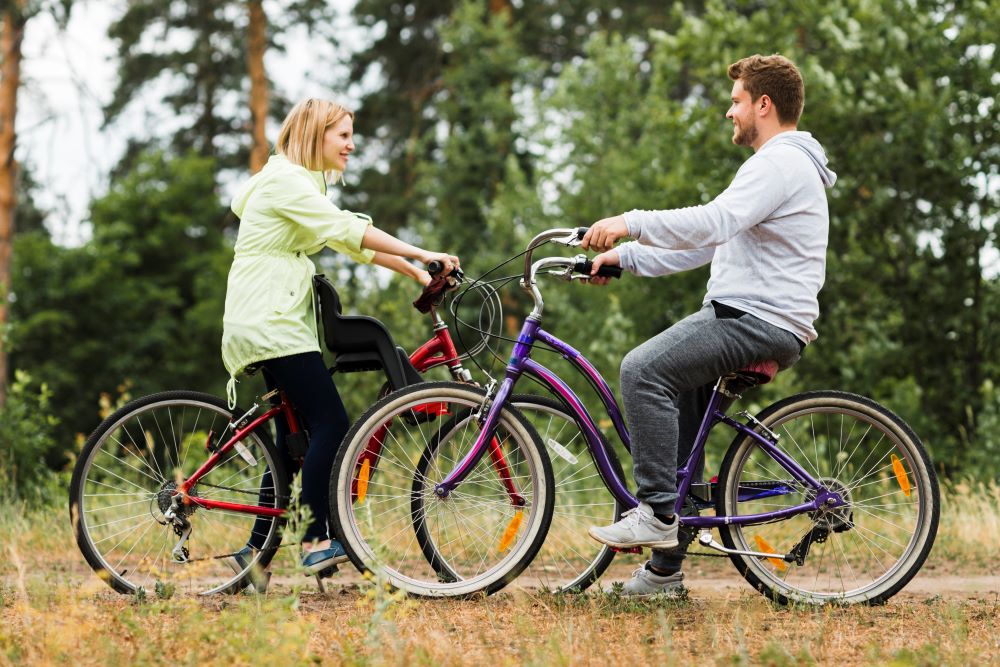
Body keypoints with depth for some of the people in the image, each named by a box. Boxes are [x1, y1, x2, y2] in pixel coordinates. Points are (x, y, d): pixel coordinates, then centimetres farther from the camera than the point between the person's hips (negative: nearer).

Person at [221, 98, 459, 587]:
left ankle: (256, 550, 10)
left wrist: (417, 273, 5)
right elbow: (348, 231, -20)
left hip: (278, 321, 10)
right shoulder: (285, 179, -10)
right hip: (269, 322, -10)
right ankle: (317, 540, -12)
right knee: (331, 426, -14)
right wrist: (419, 253, -23)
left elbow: (351, 243, 16)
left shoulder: (304, 184, 22)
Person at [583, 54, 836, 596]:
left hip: (761, 323, -11)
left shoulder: (781, 163, -10)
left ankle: (657, 512, -22)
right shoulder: (775, 165, 25)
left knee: (644, 369, -24)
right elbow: (705, 243, 24)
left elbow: (711, 222, -27)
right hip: (740, 314, 11)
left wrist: (630, 222, -25)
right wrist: (626, 256, 15)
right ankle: (664, 568, 12)